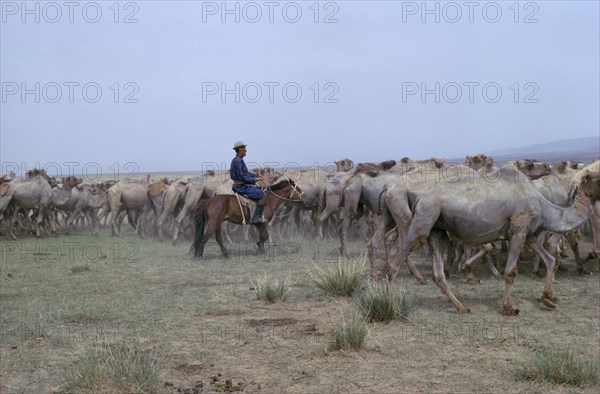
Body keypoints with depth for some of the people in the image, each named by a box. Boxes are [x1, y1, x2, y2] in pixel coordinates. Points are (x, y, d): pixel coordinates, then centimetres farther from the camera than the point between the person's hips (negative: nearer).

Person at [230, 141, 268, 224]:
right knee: (262, 195, -16)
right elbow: (242, 177, -23)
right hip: (241, 187, -11)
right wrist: (255, 179, -15)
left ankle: (258, 214, 19)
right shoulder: (238, 161, -19)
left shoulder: (238, 160, 15)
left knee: (259, 190, 22)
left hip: (242, 185, 11)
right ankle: (256, 217, -17)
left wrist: (256, 175, 15)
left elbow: (246, 173, 25)